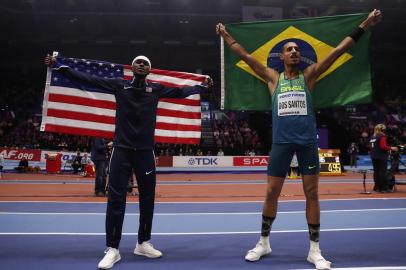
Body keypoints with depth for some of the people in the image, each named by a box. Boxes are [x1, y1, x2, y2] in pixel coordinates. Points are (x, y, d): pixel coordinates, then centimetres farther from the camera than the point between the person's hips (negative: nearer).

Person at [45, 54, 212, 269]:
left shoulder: (156, 89, 8)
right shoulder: (119, 85, 4)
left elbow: (181, 92, 13)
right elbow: (87, 79, 2)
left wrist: (203, 86, 8)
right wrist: (58, 67, -1)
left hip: (145, 151, 2)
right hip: (121, 149, -2)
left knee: (147, 198, 9)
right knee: (116, 198, -2)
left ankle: (143, 244, 26)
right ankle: (112, 249, 7)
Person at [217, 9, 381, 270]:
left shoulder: (308, 75, 11)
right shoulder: (273, 77, 12)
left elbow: (338, 51, 8)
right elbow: (246, 56, 14)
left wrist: (364, 25, 6)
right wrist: (226, 35, 16)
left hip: (308, 141, 0)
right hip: (281, 141, 0)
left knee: (312, 193, 4)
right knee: (271, 193, 7)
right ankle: (264, 242, 24)